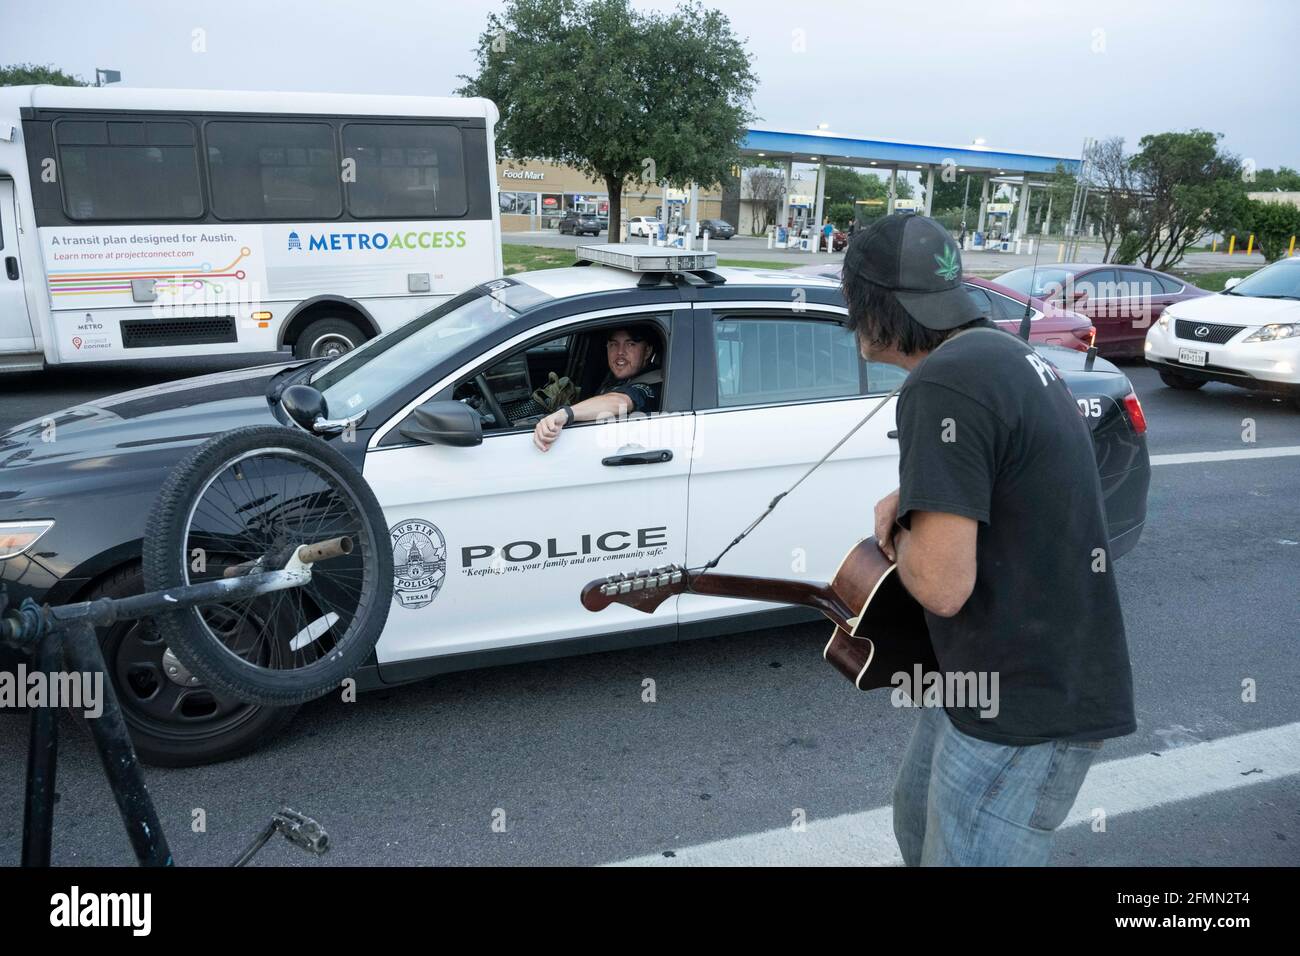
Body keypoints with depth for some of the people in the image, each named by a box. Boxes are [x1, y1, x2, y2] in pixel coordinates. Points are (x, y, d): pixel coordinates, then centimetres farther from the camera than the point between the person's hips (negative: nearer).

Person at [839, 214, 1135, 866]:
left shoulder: (942, 383, -24)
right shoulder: (1001, 351, 7)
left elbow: (942, 585, -27)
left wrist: (901, 536, -6)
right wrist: (913, 498, 7)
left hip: (1026, 707, -10)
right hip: (1000, 675, 10)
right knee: (918, 820, 26)